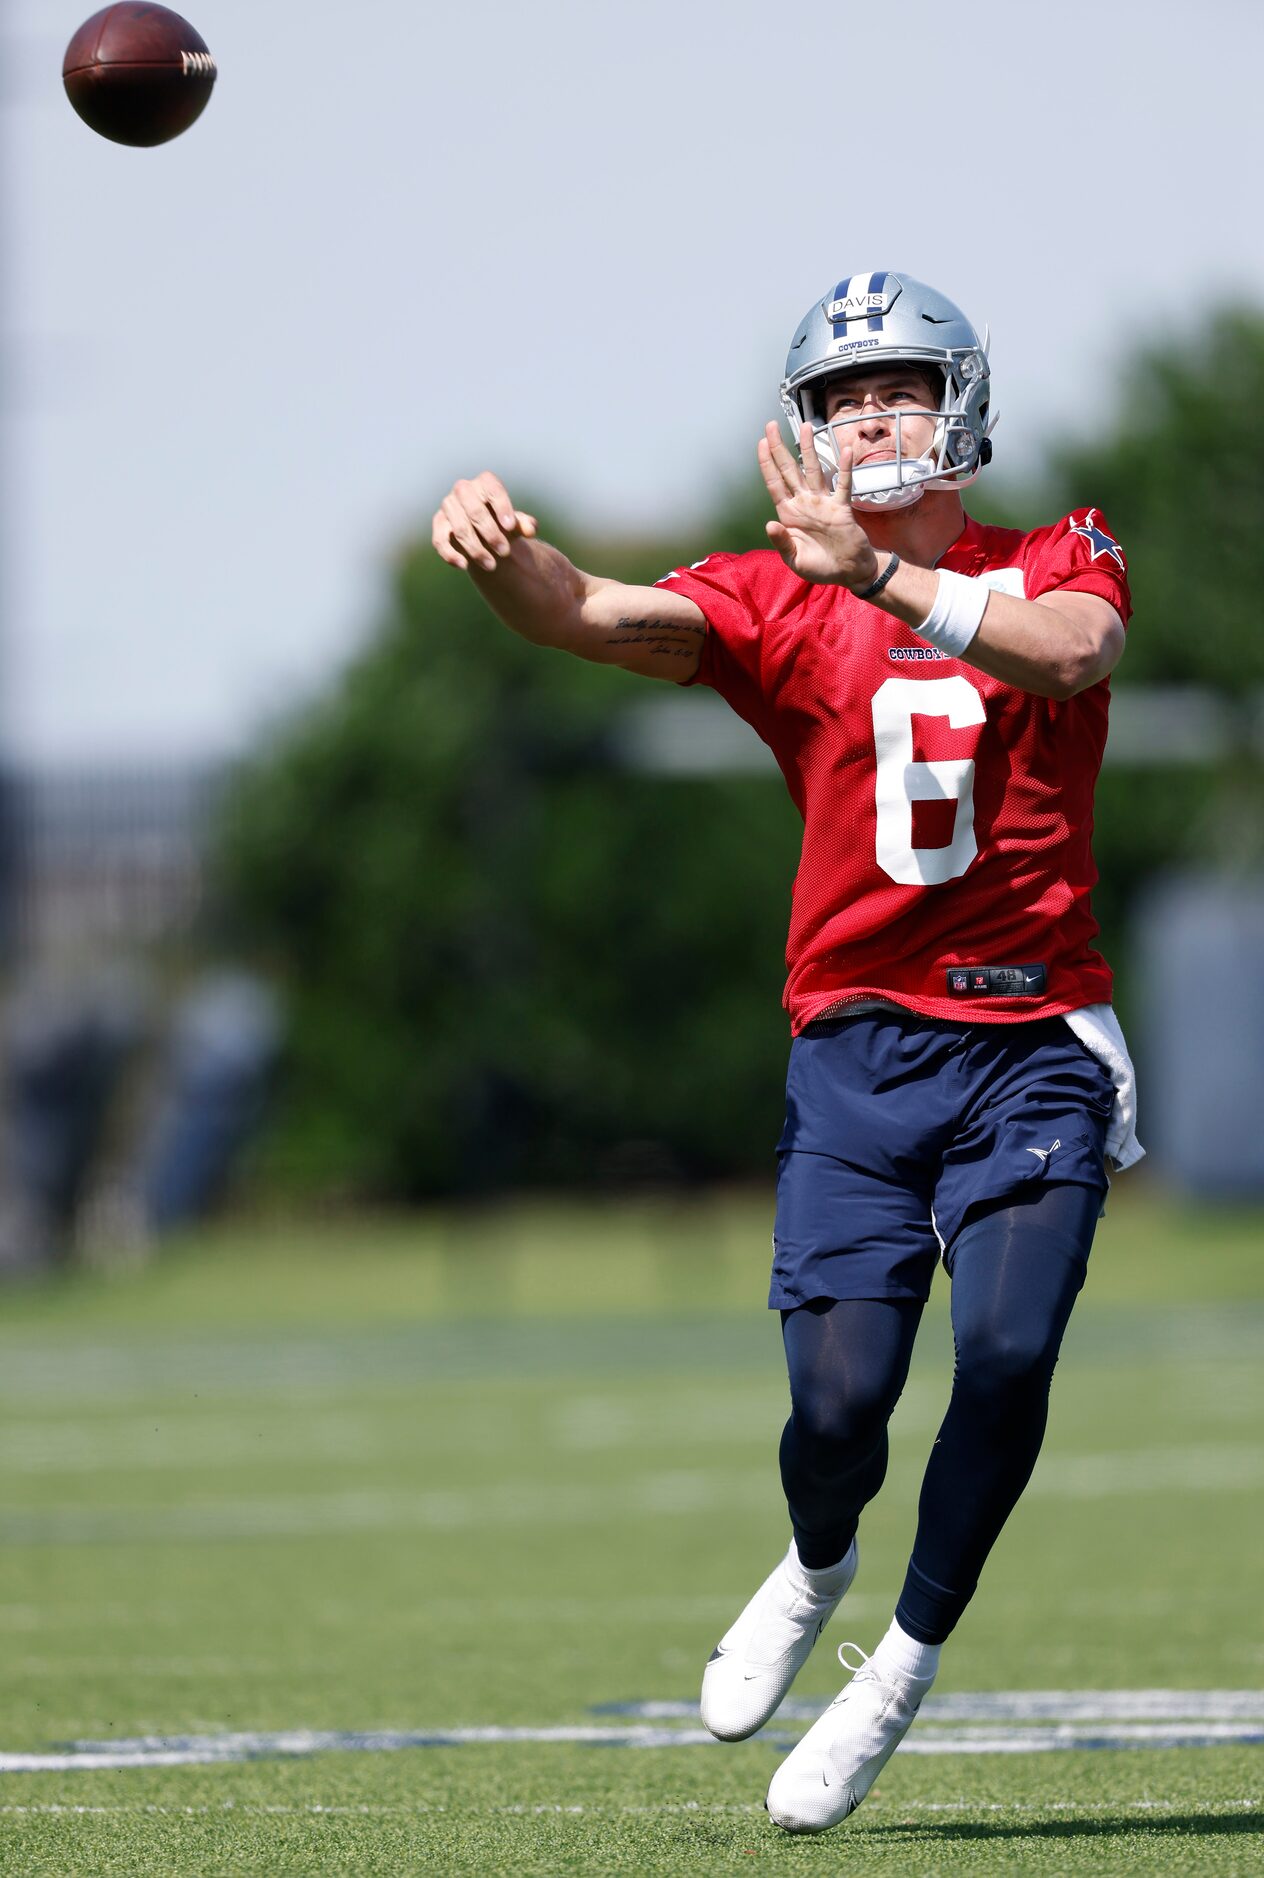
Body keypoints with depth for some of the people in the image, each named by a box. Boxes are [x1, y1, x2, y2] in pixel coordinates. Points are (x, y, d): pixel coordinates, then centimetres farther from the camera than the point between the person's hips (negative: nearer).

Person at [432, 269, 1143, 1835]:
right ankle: (817, 1566, 26)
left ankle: (907, 1661, 2)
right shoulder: (778, 602, 5)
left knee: (1007, 1355, -20)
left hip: (1032, 1048, -1)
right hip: (857, 1050, 1)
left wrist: (878, 575, -36)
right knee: (841, 1396, -11)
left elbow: (1072, 652, -22)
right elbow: (592, 617, -14)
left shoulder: (1058, 562, 4)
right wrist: (497, 551, -37)